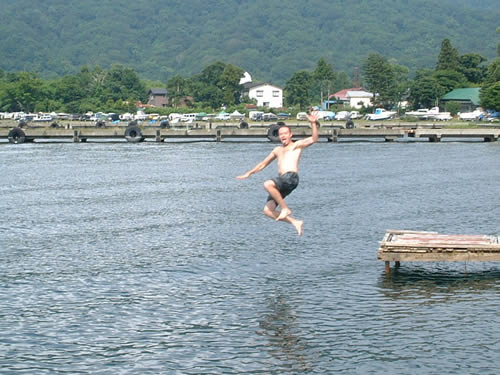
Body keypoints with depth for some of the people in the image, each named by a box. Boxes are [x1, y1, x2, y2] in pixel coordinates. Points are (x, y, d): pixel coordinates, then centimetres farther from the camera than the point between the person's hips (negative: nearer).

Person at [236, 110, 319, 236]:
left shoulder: (297, 145, 13)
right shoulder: (277, 150, 31)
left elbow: (313, 139, -3)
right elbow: (263, 163, 39)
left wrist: (313, 123, -16)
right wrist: (249, 173, 37)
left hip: (291, 177, -7)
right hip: (281, 181, 7)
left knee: (268, 184, -33)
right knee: (267, 210, -8)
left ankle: (285, 208, -21)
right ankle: (295, 222, -4)